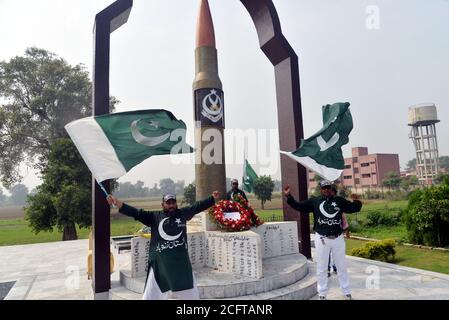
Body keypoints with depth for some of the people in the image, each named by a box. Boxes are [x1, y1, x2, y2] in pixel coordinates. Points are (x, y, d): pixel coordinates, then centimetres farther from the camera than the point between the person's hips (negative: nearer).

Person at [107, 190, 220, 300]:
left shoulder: (182, 213, 4)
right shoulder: (154, 216, -2)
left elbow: (198, 206, 11)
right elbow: (136, 212, -9)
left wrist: (213, 199, 9)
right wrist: (118, 204, -20)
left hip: (182, 263, 3)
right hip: (160, 265, -2)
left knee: (192, 294, 18)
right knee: (151, 295, 6)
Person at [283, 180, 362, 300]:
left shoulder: (340, 200, 5)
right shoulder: (314, 201, 1)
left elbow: (353, 208, 7)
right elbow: (298, 206, -2)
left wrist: (356, 201, -14)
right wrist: (288, 196, -10)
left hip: (338, 238, 2)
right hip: (321, 239, -2)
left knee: (342, 267, 16)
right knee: (321, 268, 9)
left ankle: (347, 293, 32)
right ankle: (322, 294, 23)